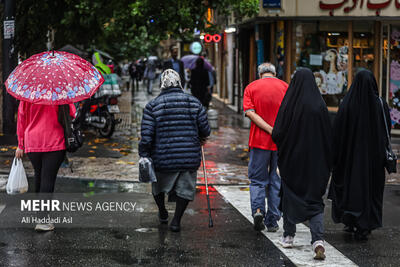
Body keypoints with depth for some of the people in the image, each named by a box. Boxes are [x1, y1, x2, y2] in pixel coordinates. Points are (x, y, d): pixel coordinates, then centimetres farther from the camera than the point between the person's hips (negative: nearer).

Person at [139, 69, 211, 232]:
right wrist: (201, 138, 25)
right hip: (189, 157, 0)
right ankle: (176, 221, 5)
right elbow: (205, 129, 3)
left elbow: (147, 136, -11)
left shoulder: (152, 106, -5)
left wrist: (144, 156, -3)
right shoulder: (194, 103, 0)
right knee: (185, 188, 13)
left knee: (158, 184, 25)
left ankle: (162, 213, 41)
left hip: (163, 158, 0)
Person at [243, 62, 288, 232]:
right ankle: (272, 221, 10)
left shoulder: (251, 87, 3)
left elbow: (250, 113, -10)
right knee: (276, 180, 9)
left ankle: (258, 209, -14)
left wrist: (271, 130, -14)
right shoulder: (285, 87, 5)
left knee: (257, 179, 10)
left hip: (259, 141, -1)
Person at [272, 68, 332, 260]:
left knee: (289, 194, 18)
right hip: (315, 161, 1)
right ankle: (318, 239, -14)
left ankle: (288, 236, 28)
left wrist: (282, 149, 12)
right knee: (315, 200, 6)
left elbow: (277, 133, -11)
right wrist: (326, 163, 8)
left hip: (292, 158, -1)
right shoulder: (320, 105, -6)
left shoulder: (289, 104, -11)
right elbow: (328, 135, -2)